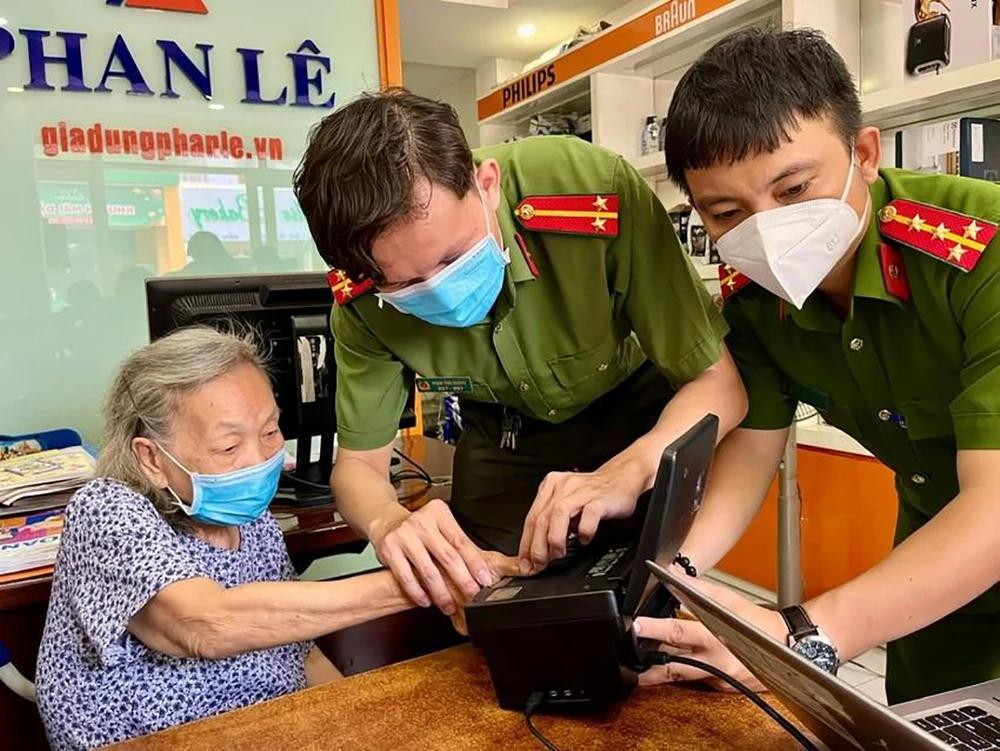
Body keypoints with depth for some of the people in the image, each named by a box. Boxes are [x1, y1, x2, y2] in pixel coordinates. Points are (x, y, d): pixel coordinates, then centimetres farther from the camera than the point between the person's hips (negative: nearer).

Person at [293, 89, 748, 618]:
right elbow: (358, 461, -15)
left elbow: (716, 383, -30)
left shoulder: (599, 190, -37)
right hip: (504, 440, 2)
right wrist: (389, 521, -39)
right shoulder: (363, 298, -26)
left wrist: (625, 474, -49)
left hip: (642, 421, -1)